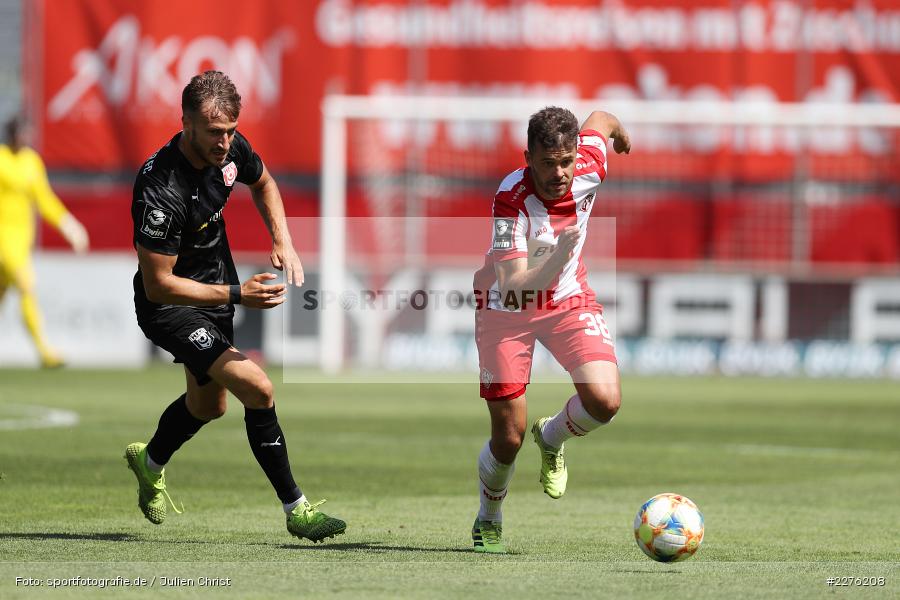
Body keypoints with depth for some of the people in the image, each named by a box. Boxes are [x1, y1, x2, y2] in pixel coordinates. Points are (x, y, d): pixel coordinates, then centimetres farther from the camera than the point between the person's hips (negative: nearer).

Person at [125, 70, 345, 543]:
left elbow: (263, 184, 13)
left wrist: (283, 242, -2)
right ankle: (297, 511, -13)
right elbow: (157, 284, -30)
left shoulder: (231, 150, -12)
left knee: (208, 406, 26)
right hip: (169, 306, -8)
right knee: (256, 387, -23)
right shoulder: (161, 189, -35)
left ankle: (149, 462, 56)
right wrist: (236, 295, -35)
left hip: (217, 288, 8)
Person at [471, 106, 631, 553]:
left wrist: (617, 130, 28)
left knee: (604, 401, -20)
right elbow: (512, 286, -37)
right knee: (509, 437, -3)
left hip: (569, 301, 3)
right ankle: (488, 520, 29)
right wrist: (558, 258, -53)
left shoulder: (588, 169, -20)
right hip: (507, 309, -3)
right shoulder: (511, 201, -31)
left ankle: (552, 438, 15)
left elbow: (599, 120, 5)